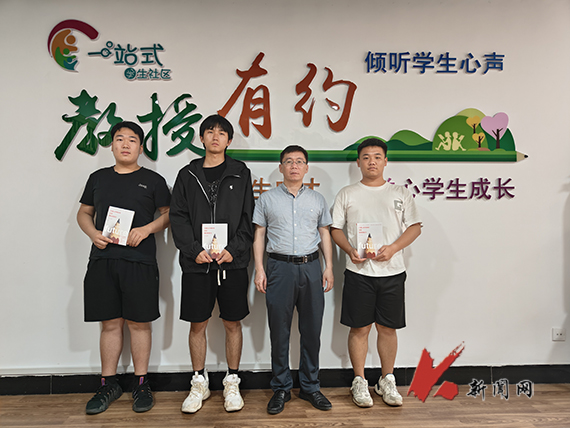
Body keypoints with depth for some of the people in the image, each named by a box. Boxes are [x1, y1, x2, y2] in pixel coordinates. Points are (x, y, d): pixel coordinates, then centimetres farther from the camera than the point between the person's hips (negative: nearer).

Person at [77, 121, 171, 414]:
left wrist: (146, 229, -11)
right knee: (110, 323, 9)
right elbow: (84, 212, 20)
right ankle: (108, 385, 23)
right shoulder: (98, 178, 15)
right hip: (102, 260, 3)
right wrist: (93, 233, 0)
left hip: (139, 260, -3)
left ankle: (141, 384, 17)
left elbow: (168, 213, 6)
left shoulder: (152, 180, 6)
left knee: (138, 323, 3)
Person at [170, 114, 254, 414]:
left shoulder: (240, 173, 6)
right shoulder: (188, 175, 8)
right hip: (196, 262, 1)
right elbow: (178, 217, 3)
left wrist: (234, 249, -12)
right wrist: (194, 250, -10)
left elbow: (248, 218, 1)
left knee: (232, 323, 8)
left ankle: (232, 383, 24)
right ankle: (199, 383, 27)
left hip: (233, 262, -1)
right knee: (197, 324, 9)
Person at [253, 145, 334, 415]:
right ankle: (281, 389, 21)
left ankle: (310, 387, 24)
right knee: (279, 331, 5)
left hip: (310, 266, 2)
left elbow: (325, 234, 14)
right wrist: (259, 269, -3)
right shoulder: (267, 199, 7)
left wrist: (329, 267, 6)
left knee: (312, 330, 8)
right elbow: (259, 235, 5)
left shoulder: (317, 200, 13)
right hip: (280, 267, -2)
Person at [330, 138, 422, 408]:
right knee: (359, 328, 5)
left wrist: (393, 248, -10)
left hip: (392, 271, 1)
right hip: (358, 272, -1)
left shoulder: (401, 193, 9)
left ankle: (387, 381, 27)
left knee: (388, 328, 10)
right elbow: (335, 229, 6)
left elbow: (415, 227, 6)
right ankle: (359, 382, 20)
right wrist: (349, 250, -12)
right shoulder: (347, 194, 7)